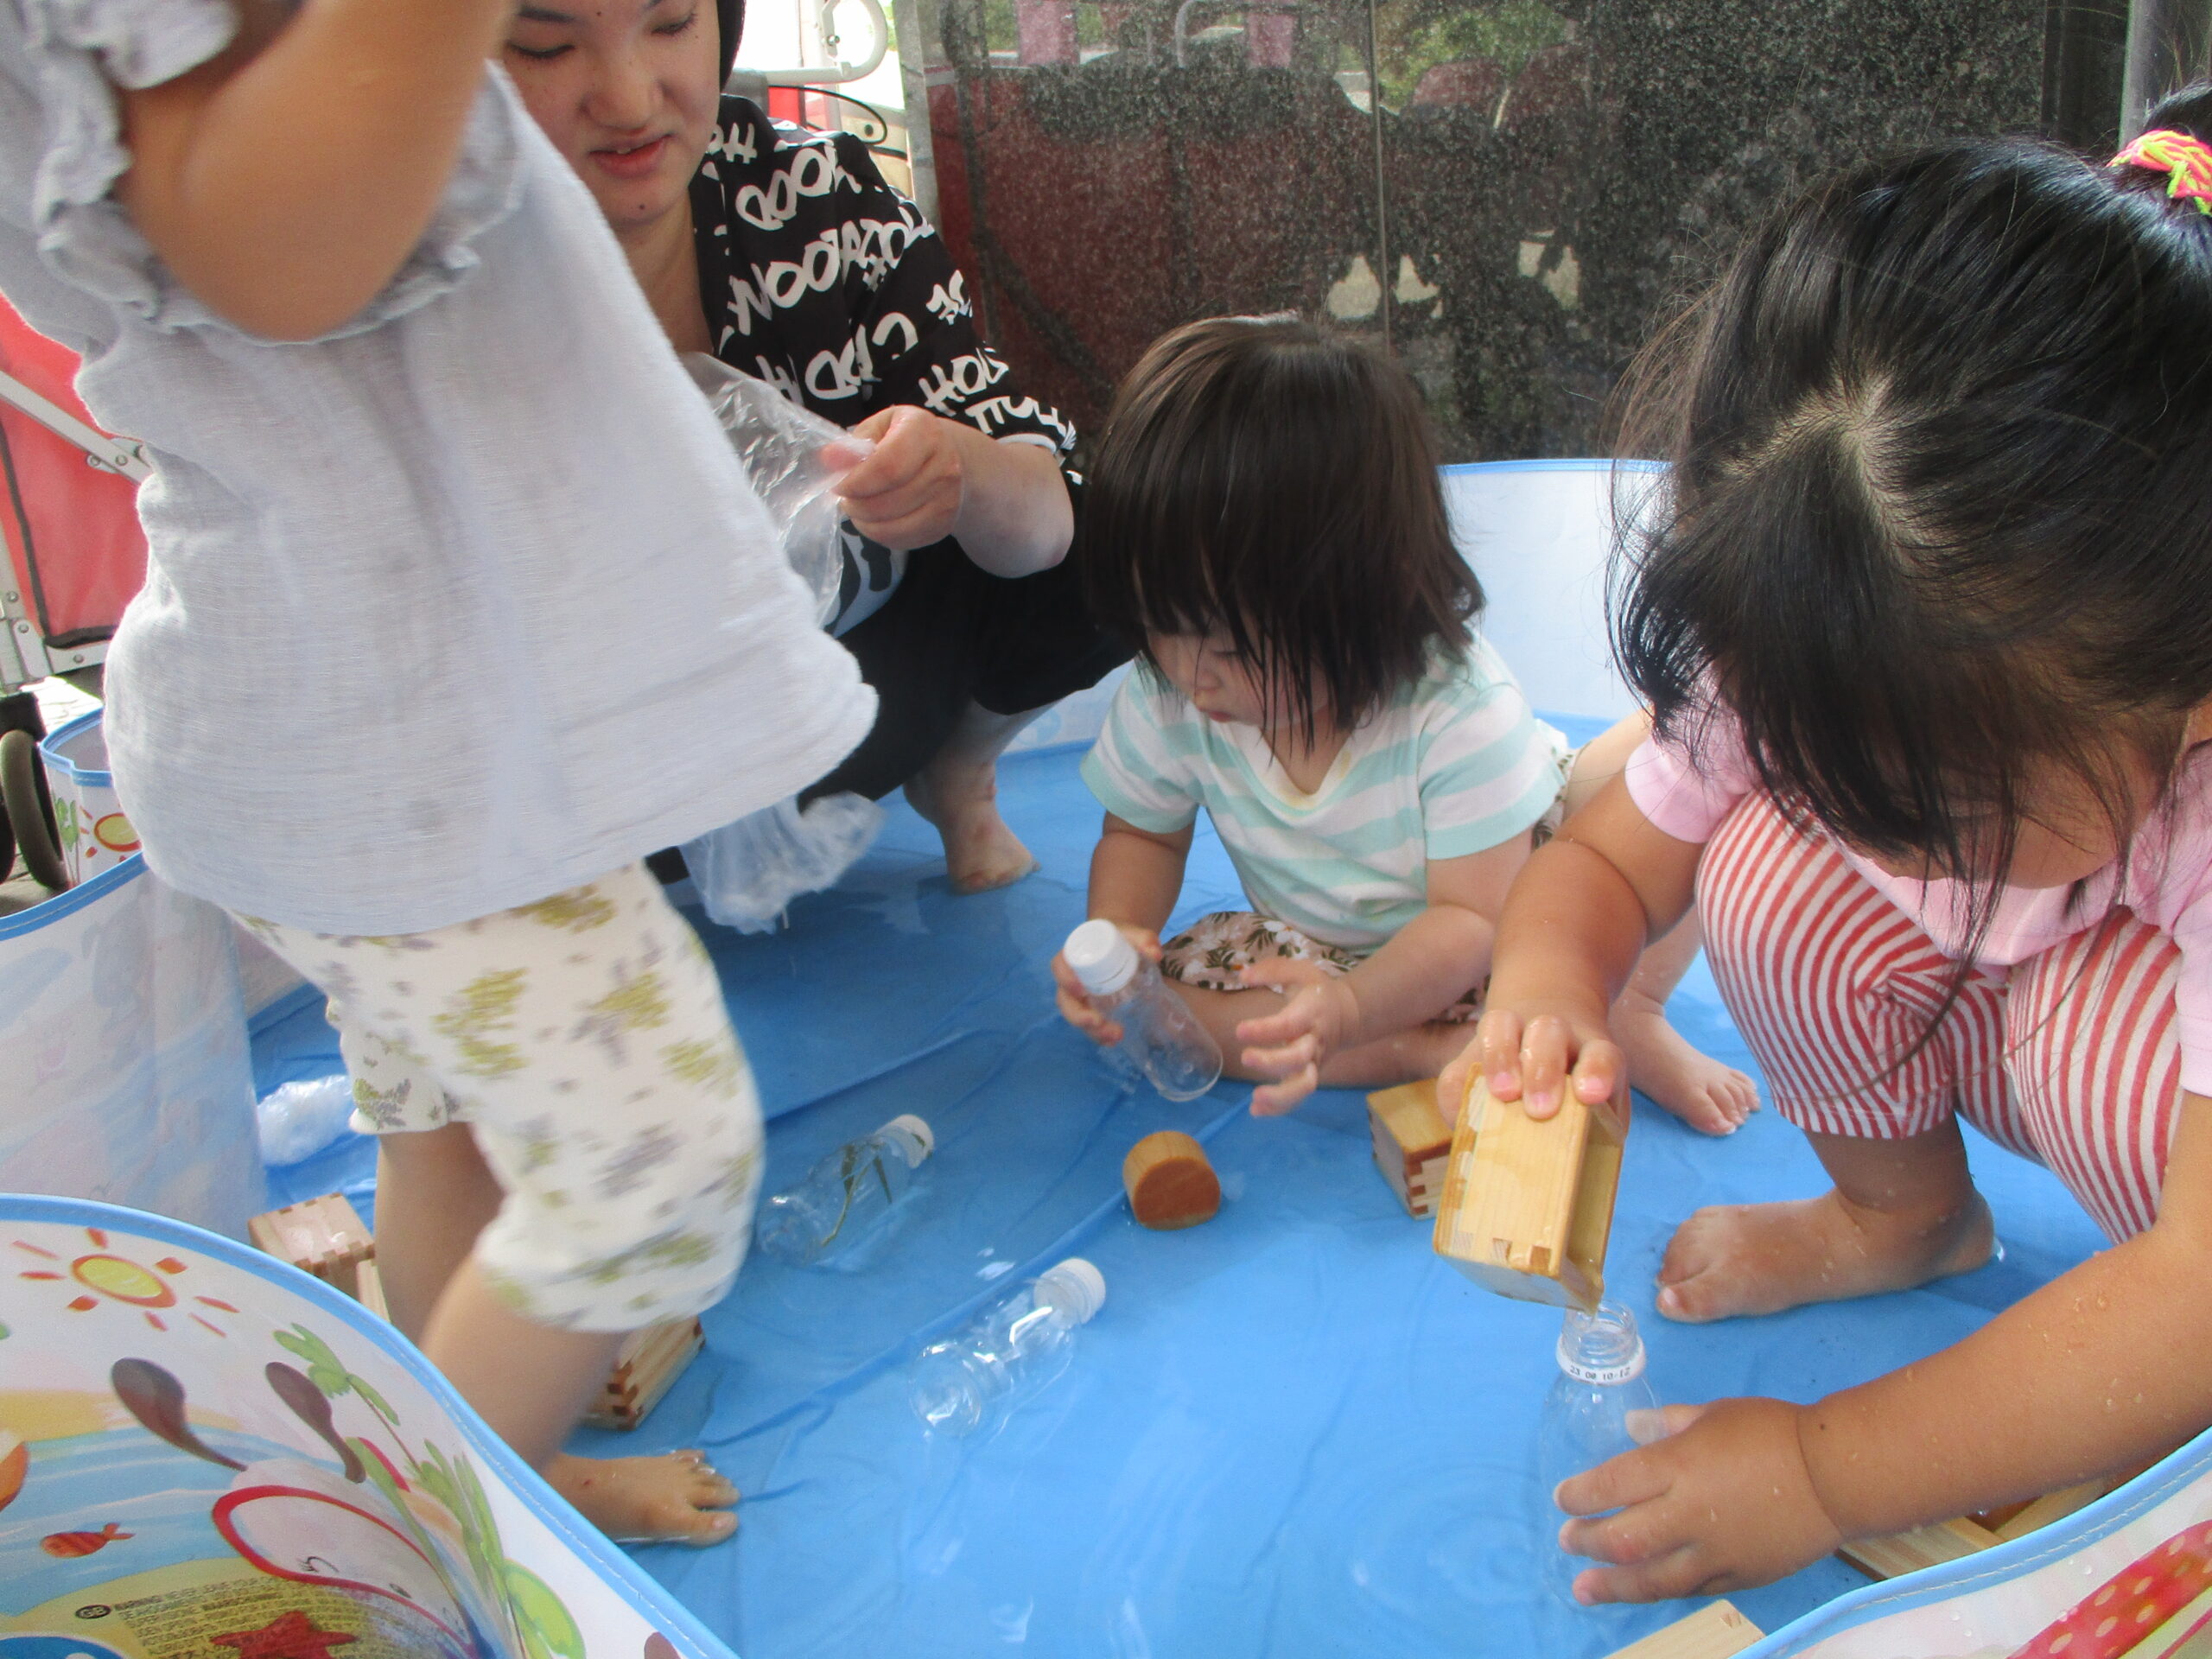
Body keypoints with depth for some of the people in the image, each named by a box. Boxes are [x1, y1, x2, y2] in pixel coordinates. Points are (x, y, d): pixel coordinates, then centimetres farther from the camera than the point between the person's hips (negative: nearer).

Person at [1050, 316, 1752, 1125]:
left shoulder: (1460, 710, -34)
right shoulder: (1164, 702, -21)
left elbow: (1474, 915, -28)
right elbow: (1141, 835, -1)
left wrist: (1350, 1010, -47)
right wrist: (1117, 933, -25)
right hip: (1316, 952, 4)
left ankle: (1630, 1016, -5)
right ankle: (1433, 1052, -19)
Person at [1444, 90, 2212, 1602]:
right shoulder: (1815, 684, -26)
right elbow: (1600, 860, -12)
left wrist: (1826, 1472, -37)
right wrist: (1546, 994, -38)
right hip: (1993, 1012, 5)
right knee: (1776, 867, -24)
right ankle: (1905, 1214, 0)